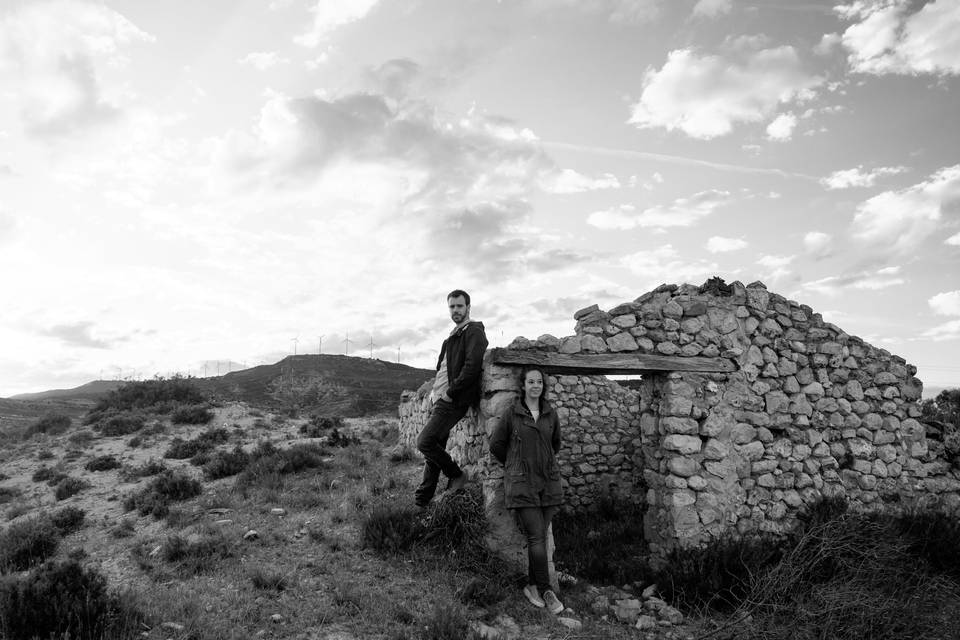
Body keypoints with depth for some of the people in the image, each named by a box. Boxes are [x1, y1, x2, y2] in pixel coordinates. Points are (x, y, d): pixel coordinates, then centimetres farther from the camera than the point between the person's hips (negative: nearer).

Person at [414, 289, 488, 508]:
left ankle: (457, 475, 5)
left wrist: (450, 391, -17)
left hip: (454, 400, -9)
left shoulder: (473, 331, -8)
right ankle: (421, 504, 18)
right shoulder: (454, 334, 21)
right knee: (433, 449, 11)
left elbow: (472, 366, -20)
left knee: (424, 442, -15)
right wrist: (435, 390, 15)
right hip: (442, 400, 9)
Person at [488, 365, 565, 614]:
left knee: (539, 537, 6)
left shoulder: (551, 414, 6)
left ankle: (532, 586, 21)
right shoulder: (512, 414, -3)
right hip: (521, 483, -3)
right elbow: (496, 444, 7)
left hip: (548, 482, 3)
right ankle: (546, 591, 5)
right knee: (537, 538, -6)